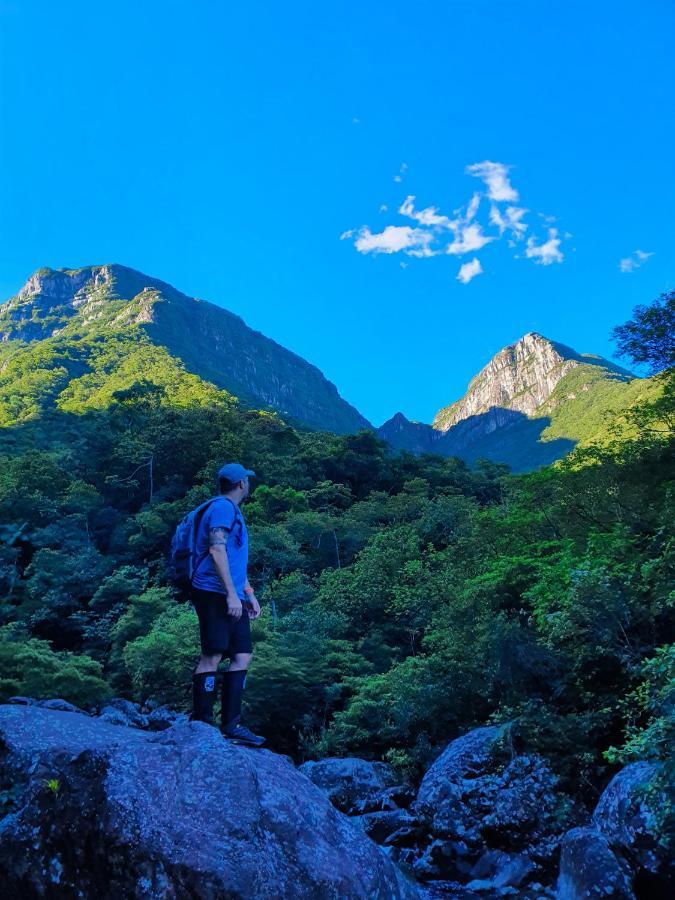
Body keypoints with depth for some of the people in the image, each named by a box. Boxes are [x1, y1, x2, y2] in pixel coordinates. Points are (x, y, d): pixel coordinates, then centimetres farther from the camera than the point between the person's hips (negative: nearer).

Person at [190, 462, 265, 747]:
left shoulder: (232, 510, 23)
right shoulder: (222, 507, -7)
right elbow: (217, 550, -18)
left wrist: (249, 593, 23)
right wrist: (232, 594, -20)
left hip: (231, 597, 10)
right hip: (213, 593, -10)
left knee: (242, 656, 5)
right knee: (212, 656, -8)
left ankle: (231, 725, 8)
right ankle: (201, 725, -2)